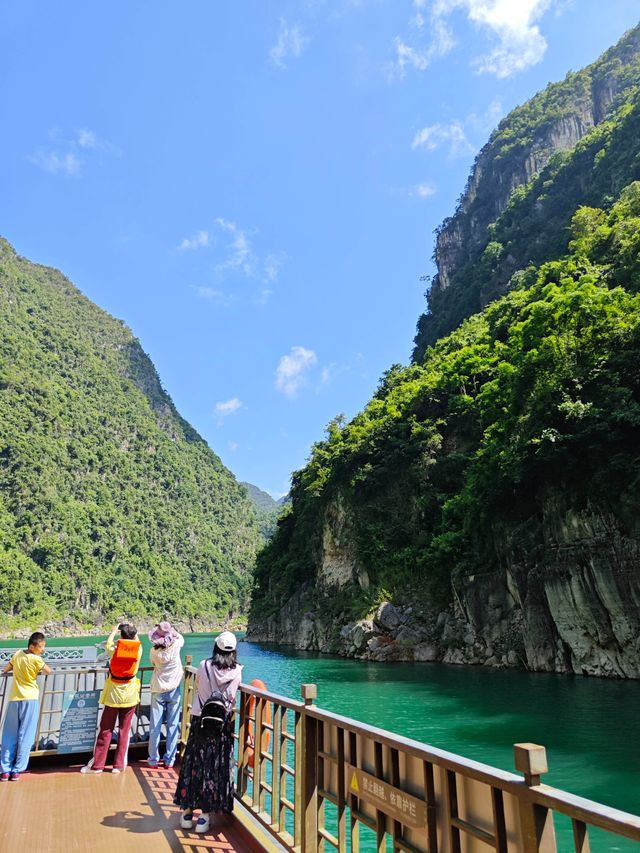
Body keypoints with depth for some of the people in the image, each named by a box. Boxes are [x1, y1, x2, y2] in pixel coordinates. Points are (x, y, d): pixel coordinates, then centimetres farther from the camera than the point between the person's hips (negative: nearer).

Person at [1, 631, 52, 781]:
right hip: (30, 698, -5)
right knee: (25, 736, 3)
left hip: (14, 699, 5)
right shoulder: (36, 659, -12)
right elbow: (48, 671, 1)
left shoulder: (17, 654, 3)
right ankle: (17, 770, 4)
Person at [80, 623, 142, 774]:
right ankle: (119, 765, 13)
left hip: (113, 694, 0)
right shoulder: (138, 650, -8)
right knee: (124, 731, 10)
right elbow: (138, 641, 16)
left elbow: (108, 643, 13)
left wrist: (115, 629, 27)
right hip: (130, 695, 0)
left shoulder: (114, 650, -10)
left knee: (105, 730, 10)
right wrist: (132, 630, 29)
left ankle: (96, 764, 17)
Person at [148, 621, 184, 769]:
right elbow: (181, 637, 9)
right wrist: (171, 631, 14)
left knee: (155, 727, 10)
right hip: (173, 690, 0)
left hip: (158, 691, 1)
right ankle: (169, 760, 13)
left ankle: (153, 760, 17)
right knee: (172, 726, 8)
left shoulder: (154, 651, -10)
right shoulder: (175, 646, -13)